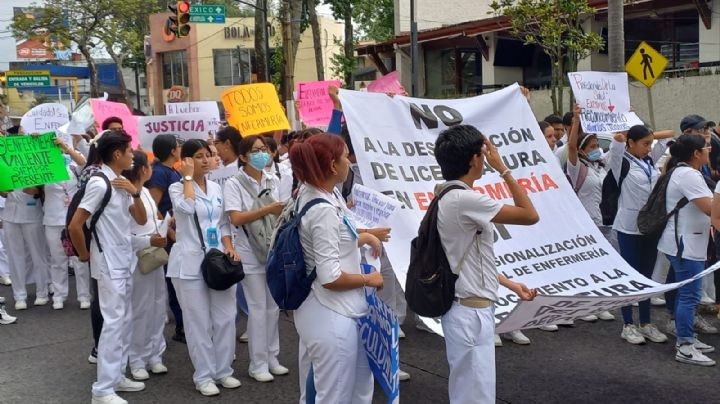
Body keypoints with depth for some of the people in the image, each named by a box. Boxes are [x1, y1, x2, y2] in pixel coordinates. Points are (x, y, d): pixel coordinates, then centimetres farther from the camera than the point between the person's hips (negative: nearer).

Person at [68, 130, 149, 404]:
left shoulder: (123, 183, 8)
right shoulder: (100, 183, -18)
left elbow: (141, 220, 10)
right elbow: (74, 225, -20)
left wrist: (135, 193, -5)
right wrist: (84, 254, -7)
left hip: (125, 260, 9)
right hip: (109, 263, -9)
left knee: (125, 319, 13)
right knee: (114, 322, -8)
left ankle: (117, 375, 24)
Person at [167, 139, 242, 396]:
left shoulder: (216, 189, 13)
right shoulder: (177, 187, -2)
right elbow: (187, 207, -24)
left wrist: (229, 248, -1)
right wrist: (189, 176, -13)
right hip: (191, 263, -5)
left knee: (226, 318, 6)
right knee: (199, 322, 1)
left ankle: (223, 370, 20)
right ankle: (204, 376, 12)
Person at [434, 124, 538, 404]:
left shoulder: (449, 197, 9)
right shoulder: (465, 199, -21)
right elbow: (530, 215, -16)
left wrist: (511, 285, 18)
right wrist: (502, 168, -12)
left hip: (467, 308, 10)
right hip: (471, 312, -10)